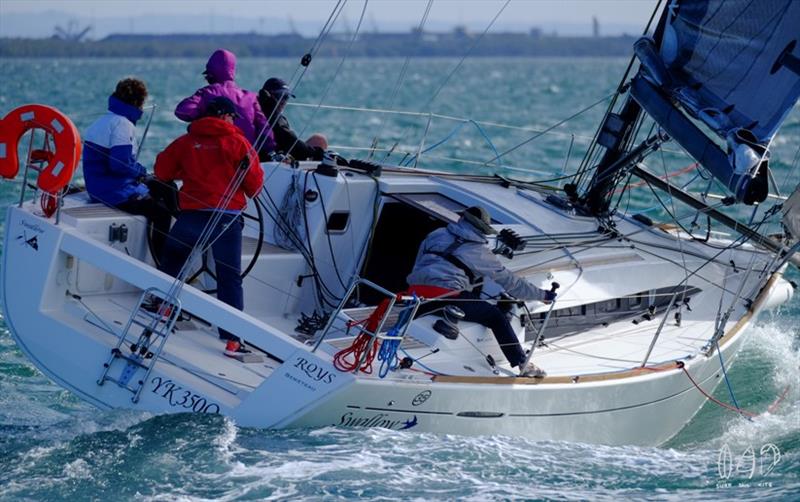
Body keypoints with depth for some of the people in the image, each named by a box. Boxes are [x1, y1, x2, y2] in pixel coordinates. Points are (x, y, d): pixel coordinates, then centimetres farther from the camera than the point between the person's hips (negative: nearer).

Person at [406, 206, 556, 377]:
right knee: (495, 316, 5)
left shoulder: (435, 235, 24)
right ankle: (523, 365, -1)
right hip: (446, 295, -5)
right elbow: (508, 280, 15)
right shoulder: (479, 252, 12)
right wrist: (542, 295, 24)